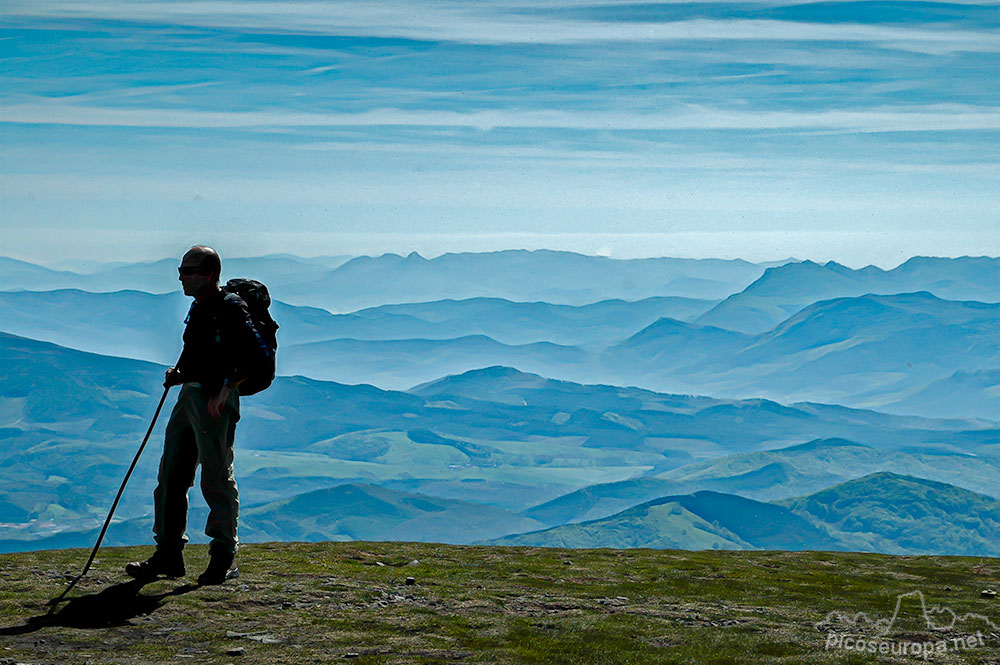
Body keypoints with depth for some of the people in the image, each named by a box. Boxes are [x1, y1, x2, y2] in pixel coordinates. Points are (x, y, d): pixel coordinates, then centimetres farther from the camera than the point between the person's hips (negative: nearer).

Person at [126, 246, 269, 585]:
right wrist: (177, 372, 10)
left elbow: (258, 352, -19)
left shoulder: (231, 308, -10)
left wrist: (226, 387, -23)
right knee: (171, 475, 10)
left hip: (216, 401, -9)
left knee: (216, 479, -4)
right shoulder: (197, 308, 17)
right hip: (187, 395, 9)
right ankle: (169, 554, 18)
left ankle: (223, 558, 7)